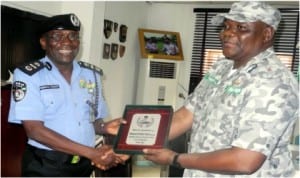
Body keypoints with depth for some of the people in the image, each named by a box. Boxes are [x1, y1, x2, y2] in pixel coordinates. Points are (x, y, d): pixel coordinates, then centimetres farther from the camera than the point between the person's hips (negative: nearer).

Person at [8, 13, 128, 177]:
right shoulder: (28, 75, -9)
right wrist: (90, 152, -21)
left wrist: (105, 127, -11)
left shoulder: (92, 74, 5)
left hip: (84, 164, 5)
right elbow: (34, 130, -16)